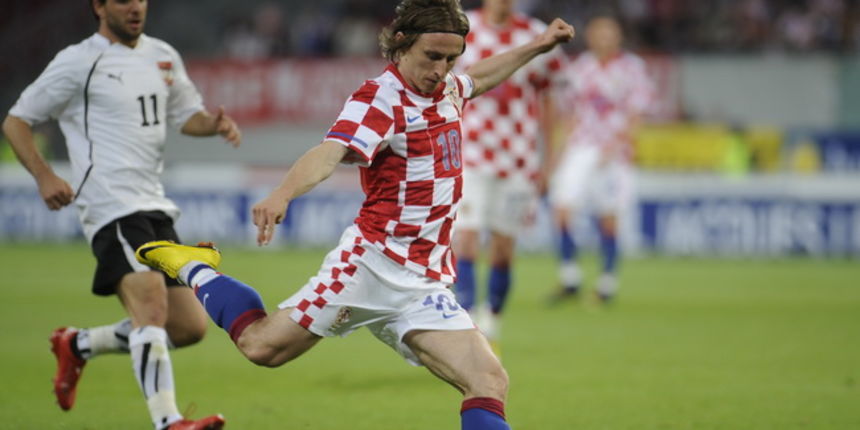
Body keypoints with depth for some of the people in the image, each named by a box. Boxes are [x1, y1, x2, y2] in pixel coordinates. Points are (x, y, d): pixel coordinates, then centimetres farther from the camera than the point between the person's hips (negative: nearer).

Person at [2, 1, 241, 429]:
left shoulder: (163, 56, 17)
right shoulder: (79, 62, -2)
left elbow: (187, 114, 28)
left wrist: (215, 123, 4)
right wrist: (44, 176, -14)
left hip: (154, 207, 8)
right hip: (111, 206, -8)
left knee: (189, 325, 4)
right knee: (151, 302, -26)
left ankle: (77, 345, 22)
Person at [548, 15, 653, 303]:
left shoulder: (632, 68, -2)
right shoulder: (580, 69, 10)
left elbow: (635, 115, -5)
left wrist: (614, 144, -15)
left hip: (614, 153, -3)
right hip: (580, 148, 3)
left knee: (608, 219, -2)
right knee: (562, 210, -9)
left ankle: (608, 283, 12)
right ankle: (570, 279, 2)